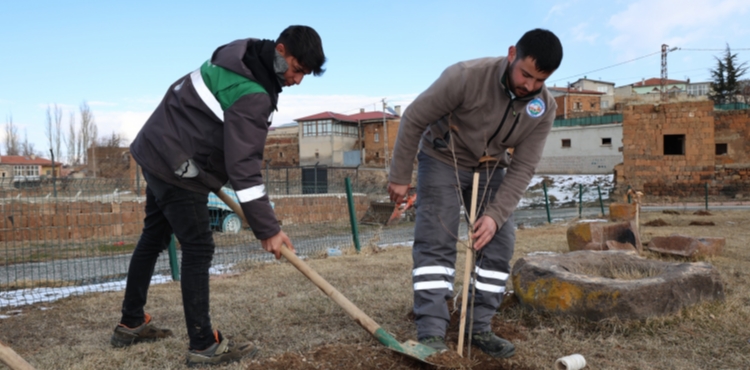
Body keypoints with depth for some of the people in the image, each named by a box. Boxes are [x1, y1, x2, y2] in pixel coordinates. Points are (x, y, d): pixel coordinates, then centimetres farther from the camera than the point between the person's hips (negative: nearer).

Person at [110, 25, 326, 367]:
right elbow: (245, 168, -29)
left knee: (154, 236, 18)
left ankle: (130, 324, 32)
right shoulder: (252, 97, -26)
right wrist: (267, 229, -25)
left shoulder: (242, 54, 2)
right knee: (198, 249, -6)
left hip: (158, 148, 10)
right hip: (179, 166, -10)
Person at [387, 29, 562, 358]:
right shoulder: (466, 76, -30)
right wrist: (400, 176, -15)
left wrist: (496, 214, -23)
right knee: (436, 242, -13)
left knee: (498, 243, -2)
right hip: (442, 160, -4)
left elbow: (523, 167, -12)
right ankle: (431, 333, -10)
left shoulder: (544, 108, -16)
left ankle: (479, 328, 9)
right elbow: (413, 119, -21)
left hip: (490, 168, 5)